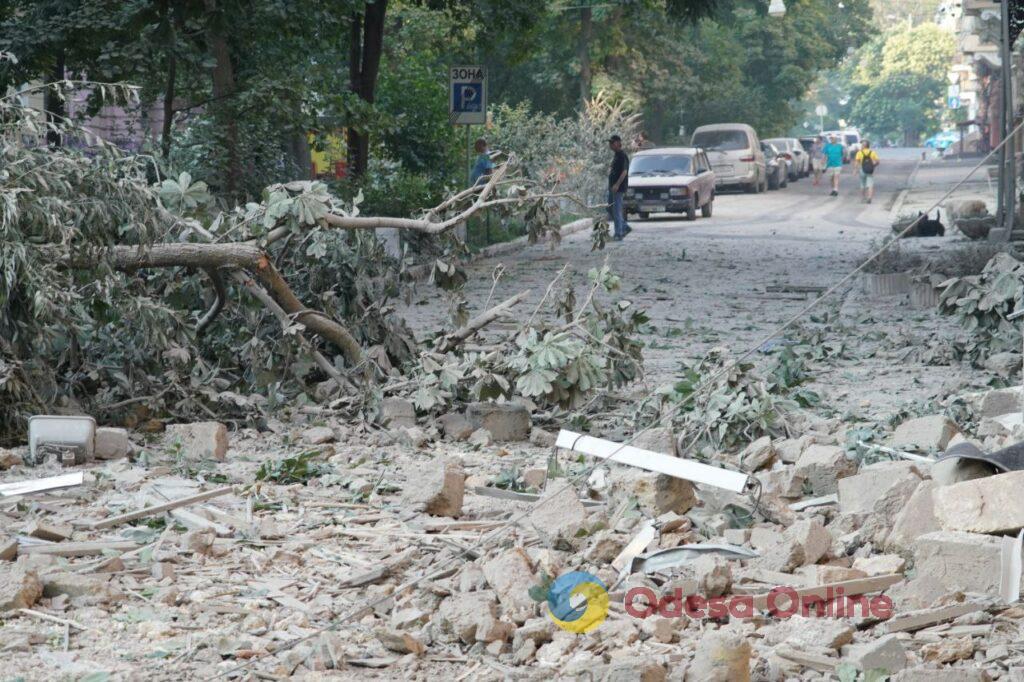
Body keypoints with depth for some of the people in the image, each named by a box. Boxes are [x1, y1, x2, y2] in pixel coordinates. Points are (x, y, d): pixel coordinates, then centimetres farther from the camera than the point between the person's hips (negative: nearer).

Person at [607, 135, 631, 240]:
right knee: (610, 209, 12)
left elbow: (624, 172, -21)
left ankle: (618, 234, -3)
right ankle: (625, 227, 21)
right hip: (612, 187, 10)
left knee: (617, 211, -7)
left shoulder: (622, 156, -14)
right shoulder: (615, 155, 16)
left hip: (619, 188, -10)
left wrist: (617, 185, -27)